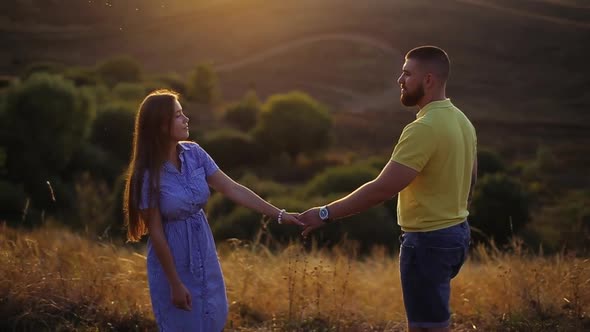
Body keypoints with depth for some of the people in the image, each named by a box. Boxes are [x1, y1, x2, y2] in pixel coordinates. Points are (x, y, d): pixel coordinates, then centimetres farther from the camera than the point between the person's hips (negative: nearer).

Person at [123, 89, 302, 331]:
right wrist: (175, 283, -15)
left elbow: (232, 189, -2)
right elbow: (156, 232, -17)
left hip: (204, 257, 6)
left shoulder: (193, 153, -5)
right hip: (173, 262, -6)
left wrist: (279, 215, -5)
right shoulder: (148, 174, -20)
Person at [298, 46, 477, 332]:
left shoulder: (424, 128, -22)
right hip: (454, 231, 10)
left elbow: (383, 188, -25)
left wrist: (326, 213, -20)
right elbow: (470, 179, 20)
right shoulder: (461, 121, 9)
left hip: (428, 240, -10)